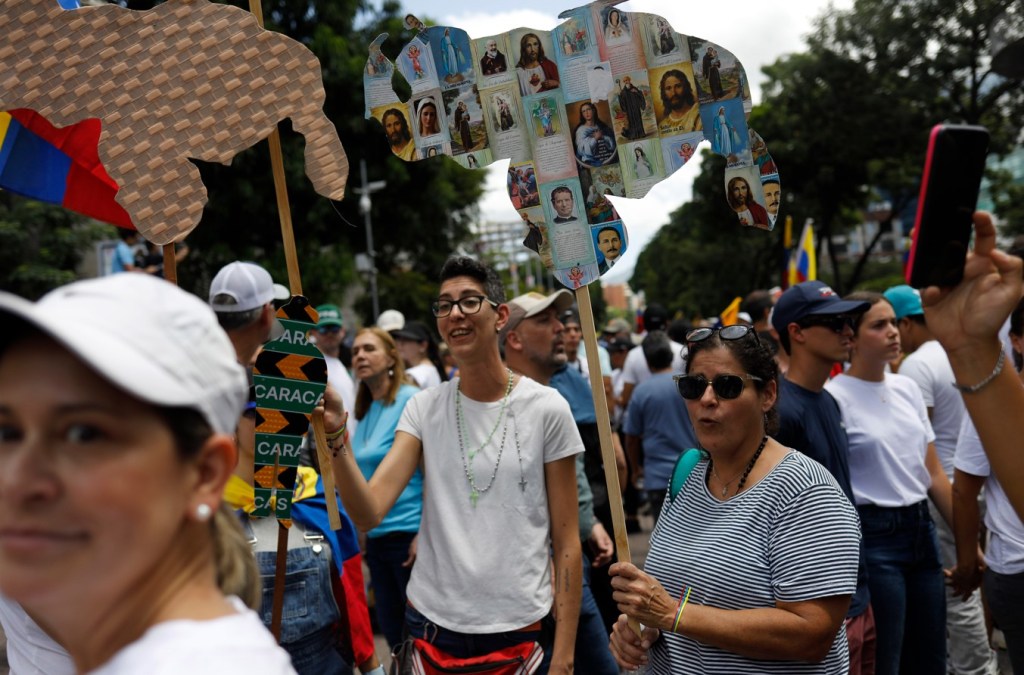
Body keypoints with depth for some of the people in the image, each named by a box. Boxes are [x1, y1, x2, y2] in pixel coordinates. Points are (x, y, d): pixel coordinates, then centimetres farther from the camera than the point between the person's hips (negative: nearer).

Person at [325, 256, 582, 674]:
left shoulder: (546, 409, -8)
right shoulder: (424, 408, -1)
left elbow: (566, 542, -4)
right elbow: (368, 513, -11)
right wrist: (335, 436, -26)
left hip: (522, 628, -2)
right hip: (432, 624, 3)